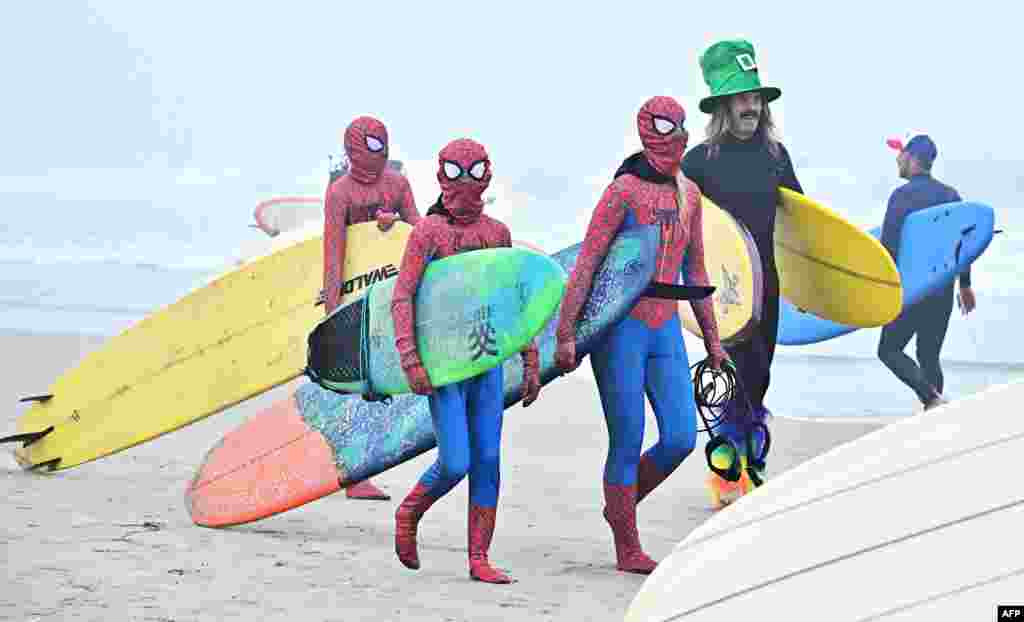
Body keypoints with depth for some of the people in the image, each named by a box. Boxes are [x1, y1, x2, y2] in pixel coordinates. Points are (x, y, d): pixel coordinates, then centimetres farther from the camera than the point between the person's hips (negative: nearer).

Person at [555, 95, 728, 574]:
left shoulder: (688, 194, 12)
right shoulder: (624, 190, -9)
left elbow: (695, 270, 20)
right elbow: (586, 264, -13)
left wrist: (711, 336, 20)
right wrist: (565, 333, -19)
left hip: (665, 333, 6)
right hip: (619, 331, -6)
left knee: (681, 439, -1)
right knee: (627, 444, -2)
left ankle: (622, 505, 24)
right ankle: (628, 550, 9)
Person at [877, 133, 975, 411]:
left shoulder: (903, 195, -11)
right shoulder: (951, 195, 9)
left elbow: (889, 245, -15)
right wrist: (965, 284, 21)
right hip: (943, 291, 6)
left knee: (889, 350, 3)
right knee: (929, 355, 15)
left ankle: (932, 398, -16)